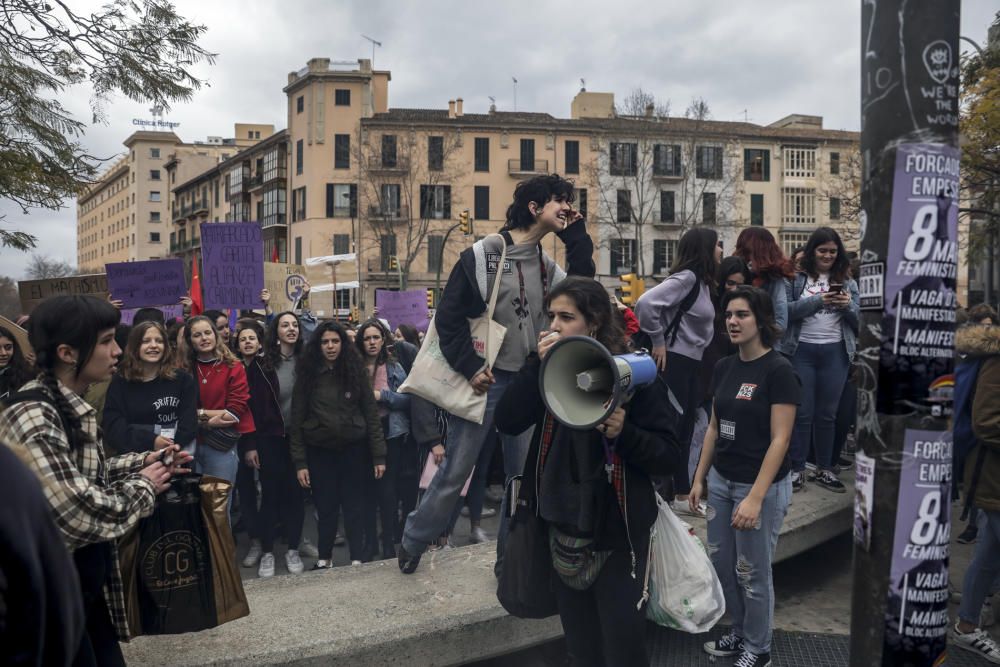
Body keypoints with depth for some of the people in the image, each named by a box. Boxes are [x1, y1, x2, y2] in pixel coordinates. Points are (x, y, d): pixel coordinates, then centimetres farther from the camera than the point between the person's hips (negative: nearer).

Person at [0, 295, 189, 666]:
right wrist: (143, 485, -16)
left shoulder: (71, 405, 3)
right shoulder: (33, 418, -27)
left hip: (90, 577, 9)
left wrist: (142, 462, 2)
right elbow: (82, 516, -33)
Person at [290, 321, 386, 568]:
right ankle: (324, 558, 24)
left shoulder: (355, 370, 0)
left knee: (353, 506, 4)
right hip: (319, 450, 0)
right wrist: (300, 462, -6)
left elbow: (371, 413, -1)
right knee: (326, 507, 8)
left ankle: (357, 560, 13)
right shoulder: (307, 374, 0)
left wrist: (379, 455, -6)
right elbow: (297, 419, -1)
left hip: (353, 448, 0)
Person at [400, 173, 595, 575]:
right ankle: (412, 543, 23)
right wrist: (470, 368, -14)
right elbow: (448, 318, -8)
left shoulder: (547, 266, 13)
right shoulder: (481, 255, -7)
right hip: (485, 380, -6)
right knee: (456, 471, 2)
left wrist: (576, 237, 0)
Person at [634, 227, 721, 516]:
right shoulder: (687, 277, -16)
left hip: (691, 362, 10)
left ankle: (682, 495, 23)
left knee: (685, 429, 14)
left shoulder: (702, 281, 13)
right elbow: (646, 303, -28)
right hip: (673, 361, -10)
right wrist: (658, 342, -19)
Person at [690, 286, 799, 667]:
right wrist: (699, 478, 9)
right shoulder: (724, 367, 5)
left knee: (752, 572, 8)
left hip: (762, 486, -7)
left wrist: (755, 497, -23)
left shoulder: (778, 370, -17)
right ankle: (739, 633, 37)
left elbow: (779, 439, -19)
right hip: (721, 481, 7)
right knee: (721, 564, 16)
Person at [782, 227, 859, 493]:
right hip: (802, 350, -2)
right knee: (802, 412, 3)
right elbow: (786, 310, -11)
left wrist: (848, 306, -13)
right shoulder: (797, 277, 0)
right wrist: (817, 301, -20)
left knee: (827, 414, 10)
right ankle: (797, 469, 11)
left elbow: (859, 320, 7)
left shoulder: (847, 281, 9)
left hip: (835, 352, 3)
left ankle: (825, 469, 20)